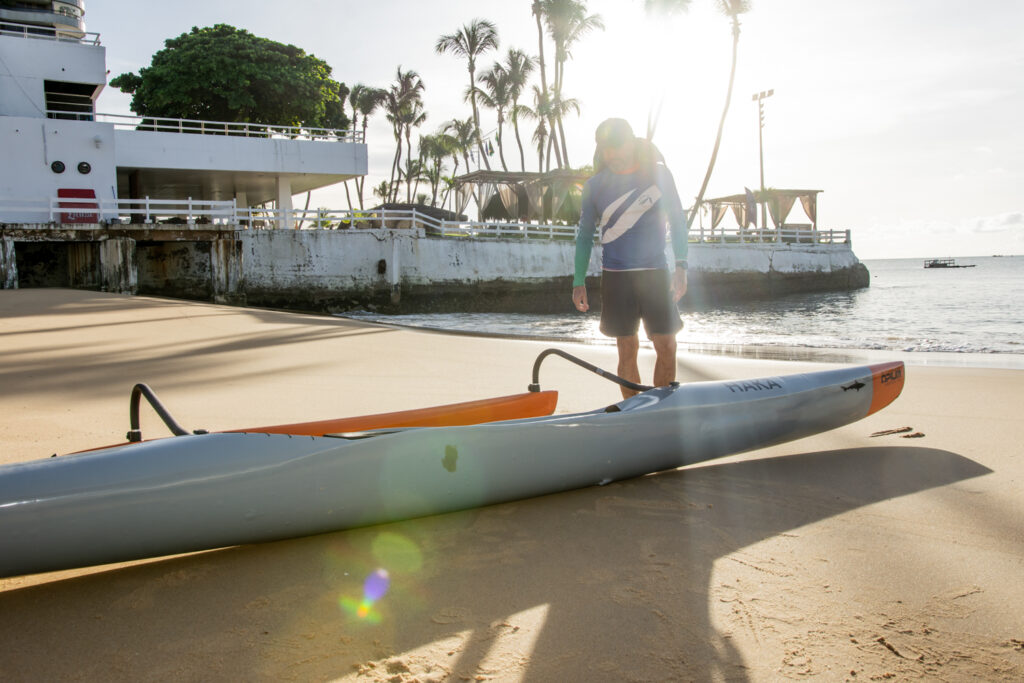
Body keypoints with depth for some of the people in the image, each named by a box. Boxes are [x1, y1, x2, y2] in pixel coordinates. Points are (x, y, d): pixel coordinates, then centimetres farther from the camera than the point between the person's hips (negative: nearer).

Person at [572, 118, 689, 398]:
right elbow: (585, 235, 9)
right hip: (615, 275, 0)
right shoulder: (595, 185, 4)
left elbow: (677, 222, 5)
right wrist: (579, 281, 4)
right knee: (627, 351, 3)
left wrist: (681, 266, -6)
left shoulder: (658, 173, 2)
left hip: (655, 272, 0)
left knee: (667, 347, -2)